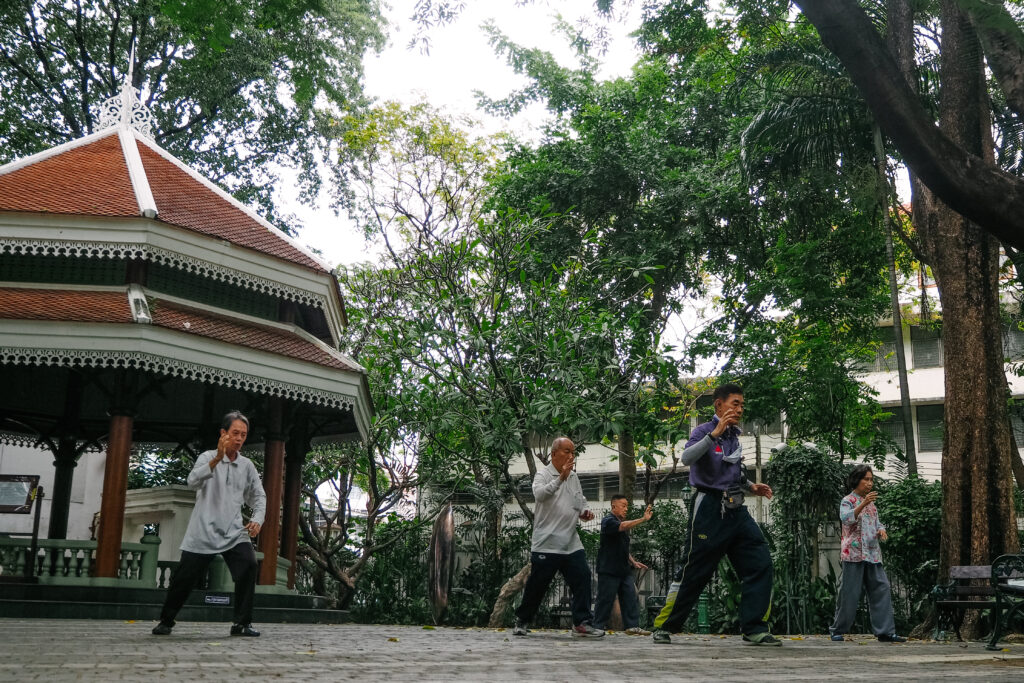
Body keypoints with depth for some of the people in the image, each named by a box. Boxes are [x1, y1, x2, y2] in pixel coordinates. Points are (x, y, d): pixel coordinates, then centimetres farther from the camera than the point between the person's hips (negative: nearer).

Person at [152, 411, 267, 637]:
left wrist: (257, 519, -2)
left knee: (248, 566, -21)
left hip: (234, 532, 2)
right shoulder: (208, 457, -1)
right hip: (204, 532, -2)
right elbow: (193, 482, -19)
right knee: (184, 577, 0)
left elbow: (258, 496, 16)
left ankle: (242, 623, -11)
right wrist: (217, 459, -32)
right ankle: (166, 621, 25)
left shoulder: (247, 465, 10)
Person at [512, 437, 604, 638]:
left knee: (582, 579, -6)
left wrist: (584, 513, 4)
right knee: (537, 584, 2)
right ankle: (522, 621, 20)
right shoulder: (543, 475, -5)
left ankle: (582, 623, -3)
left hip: (571, 543, 6)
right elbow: (539, 494, -26)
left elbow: (580, 502, 26)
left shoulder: (573, 477, 16)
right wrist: (560, 478, -38)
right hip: (546, 543, -6)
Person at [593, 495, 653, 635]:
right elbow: (623, 526, -31)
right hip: (609, 570, -8)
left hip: (624, 570, 8)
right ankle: (597, 627, 5)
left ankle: (632, 626, 4)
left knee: (631, 597, 1)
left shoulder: (623, 521, 18)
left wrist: (633, 562, 13)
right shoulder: (608, 521, -9)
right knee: (605, 600, -3)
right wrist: (643, 519, -36)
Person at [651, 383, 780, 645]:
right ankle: (664, 627, 11)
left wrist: (751, 487, 13)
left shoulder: (734, 436, 16)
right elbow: (687, 458, -27)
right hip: (710, 508, -7)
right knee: (693, 572, -2)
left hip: (736, 510, 7)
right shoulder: (705, 431, -6)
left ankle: (755, 629, 2)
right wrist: (715, 433, -32)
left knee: (760, 564, -4)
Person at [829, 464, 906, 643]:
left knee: (882, 590, -2)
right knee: (849, 593, -3)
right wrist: (864, 504, -32)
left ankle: (885, 631, -1)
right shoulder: (848, 501, -3)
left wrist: (881, 530, 3)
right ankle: (838, 630, 9)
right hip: (853, 554, -7)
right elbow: (845, 518, -22)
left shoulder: (871, 503, 18)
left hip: (872, 553, 7)